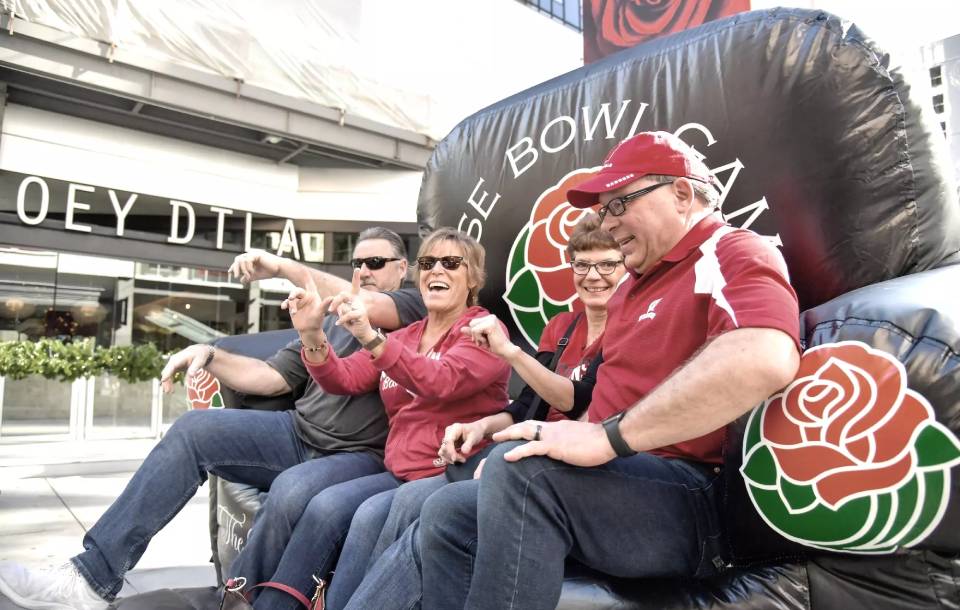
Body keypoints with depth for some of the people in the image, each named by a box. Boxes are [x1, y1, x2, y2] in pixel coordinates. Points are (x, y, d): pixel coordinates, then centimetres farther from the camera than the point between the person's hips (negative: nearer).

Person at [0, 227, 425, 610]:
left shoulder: (413, 309, 4)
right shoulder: (330, 322, 24)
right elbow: (270, 378, 18)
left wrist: (283, 265, -19)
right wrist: (210, 356, 2)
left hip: (359, 456, -6)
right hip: (299, 433, 6)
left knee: (292, 491, -37)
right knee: (194, 428, -11)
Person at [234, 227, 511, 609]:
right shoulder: (405, 335, 17)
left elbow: (440, 382, -23)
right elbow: (344, 379, 5)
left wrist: (370, 338, -35)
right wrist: (312, 335, -14)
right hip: (399, 474, 6)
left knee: (329, 507, -23)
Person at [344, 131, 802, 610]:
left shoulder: (734, 256, -10)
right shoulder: (636, 285, 20)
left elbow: (764, 359, -33)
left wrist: (608, 436, -30)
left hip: (700, 502, -9)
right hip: (625, 480, 9)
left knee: (519, 467, -31)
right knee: (447, 516, 1)